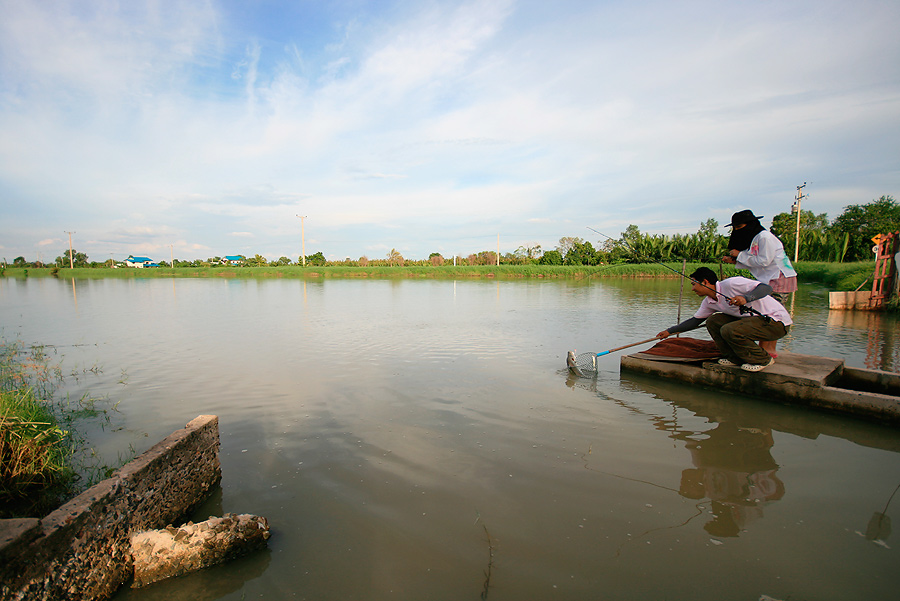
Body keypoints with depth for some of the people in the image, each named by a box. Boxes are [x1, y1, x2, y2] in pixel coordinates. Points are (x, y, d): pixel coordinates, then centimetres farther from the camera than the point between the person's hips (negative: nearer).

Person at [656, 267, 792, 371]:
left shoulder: (730, 284, -21)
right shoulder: (709, 302, 5)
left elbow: (766, 288, -25)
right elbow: (695, 320, 15)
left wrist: (746, 298, -43)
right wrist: (669, 331, 14)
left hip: (777, 322, -8)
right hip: (753, 319, 8)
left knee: (729, 330, -27)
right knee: (713, 321, -2)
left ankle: (763, 359, -5)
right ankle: (735, 358, 7)